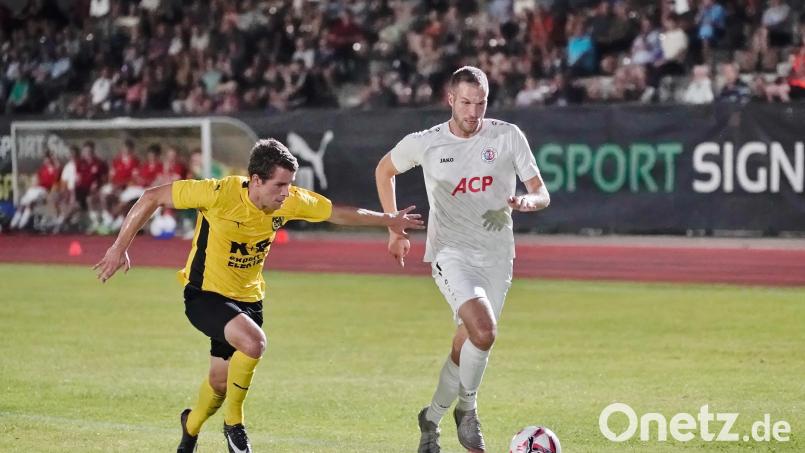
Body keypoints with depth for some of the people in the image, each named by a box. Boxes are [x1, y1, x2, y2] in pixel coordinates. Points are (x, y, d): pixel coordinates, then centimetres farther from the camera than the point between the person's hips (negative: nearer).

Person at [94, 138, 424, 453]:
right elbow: (153, 197, -20)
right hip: (205, 294, -6)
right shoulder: (220, 193, -27)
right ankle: (233, 422, -7)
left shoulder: (291, 201, -13)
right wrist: (120, 248, -20)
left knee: (221, 381, 13)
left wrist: (388, 220, 9)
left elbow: (338, 213, 6)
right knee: (253, 342, -31)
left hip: (247, 297, 6)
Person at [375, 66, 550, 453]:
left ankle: (432, 419, 29)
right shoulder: (424, 144, -3)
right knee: (484, 331, -25)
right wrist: (395, 229, 15)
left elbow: (542, 193, -1)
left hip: (496, 257, 3)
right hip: (451, 253, -3)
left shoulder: (508, 137, -2)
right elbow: (384, 170, 17)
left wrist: (527, 201, -25)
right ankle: (466, 407, -3)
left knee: (466, 345, 6)